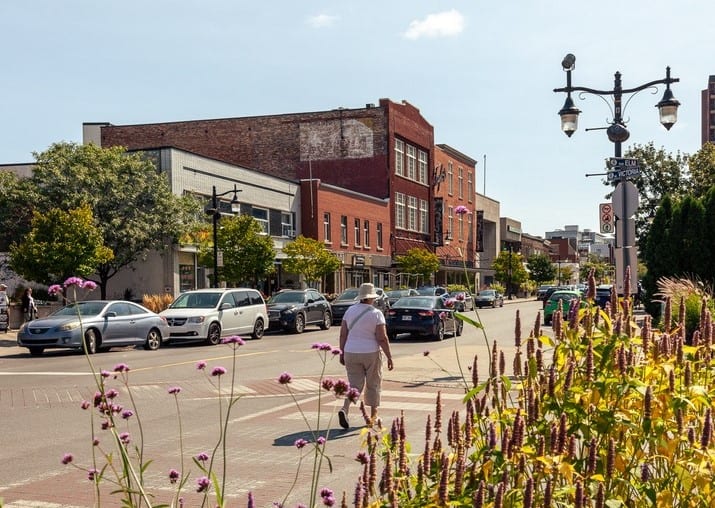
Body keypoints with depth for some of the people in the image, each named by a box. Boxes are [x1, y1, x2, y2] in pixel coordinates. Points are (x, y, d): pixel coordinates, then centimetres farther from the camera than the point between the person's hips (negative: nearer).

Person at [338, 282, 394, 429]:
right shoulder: (376, 313, -10)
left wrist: (342, 353, 12)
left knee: (355, 384, 6)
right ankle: (373, 416, 22)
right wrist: (389, 357, -6)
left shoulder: (350, 310, 1)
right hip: (371, 353, -3)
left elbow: (343, 334, 3)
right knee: (373, 384, 14)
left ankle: (344, 409, -17)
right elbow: (382, 338, -12)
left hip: (351, 353, 3)